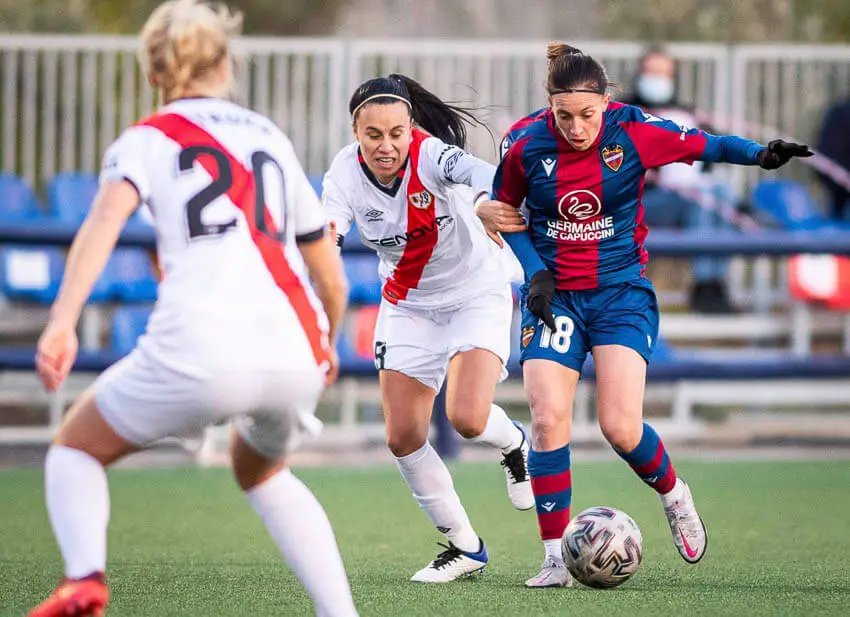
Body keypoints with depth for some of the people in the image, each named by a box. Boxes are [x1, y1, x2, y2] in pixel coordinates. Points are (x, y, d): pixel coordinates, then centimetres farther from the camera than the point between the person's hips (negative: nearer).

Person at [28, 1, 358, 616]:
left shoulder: (146, 140, 13)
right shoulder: (271, 138, 25)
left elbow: (108, 214, -10)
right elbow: (332, 279, 28)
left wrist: (62, 322, -20)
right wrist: (327, 347, 48)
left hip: (202, 351, -4)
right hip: (296, 354, 4)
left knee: (76, 446, 19)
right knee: (261, 470, 35)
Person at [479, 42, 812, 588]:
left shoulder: (634, 132, -12)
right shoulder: (525, 144, -8)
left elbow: (704, 145, 0)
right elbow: (504, 212, 7)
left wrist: (761, 154, -18)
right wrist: (535, 272, -5)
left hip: (621, 292, -1)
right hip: (552, 296, 1)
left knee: (621, 426, -13)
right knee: (548, 417, -14)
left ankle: (674, 494, 21)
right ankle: (557, 559, -5)